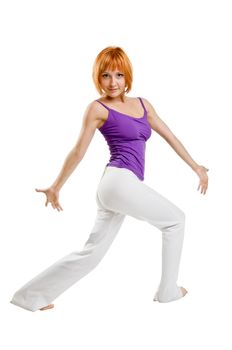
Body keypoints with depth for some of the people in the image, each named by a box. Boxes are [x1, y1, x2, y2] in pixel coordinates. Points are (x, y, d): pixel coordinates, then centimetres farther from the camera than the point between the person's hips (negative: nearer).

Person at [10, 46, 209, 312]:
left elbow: (170, 137, 21)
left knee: (91, 254, 10)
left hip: (117, 189, 7)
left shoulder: (142, 104, 17)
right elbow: (78, 152, 0)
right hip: (120, 181, -7)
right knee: (175, 220, 5)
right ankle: (168, 290, 19)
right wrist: (55, 187, 5)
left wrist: (196, 167, 22)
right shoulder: (98, 108, -2)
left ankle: (31, 296, 19)